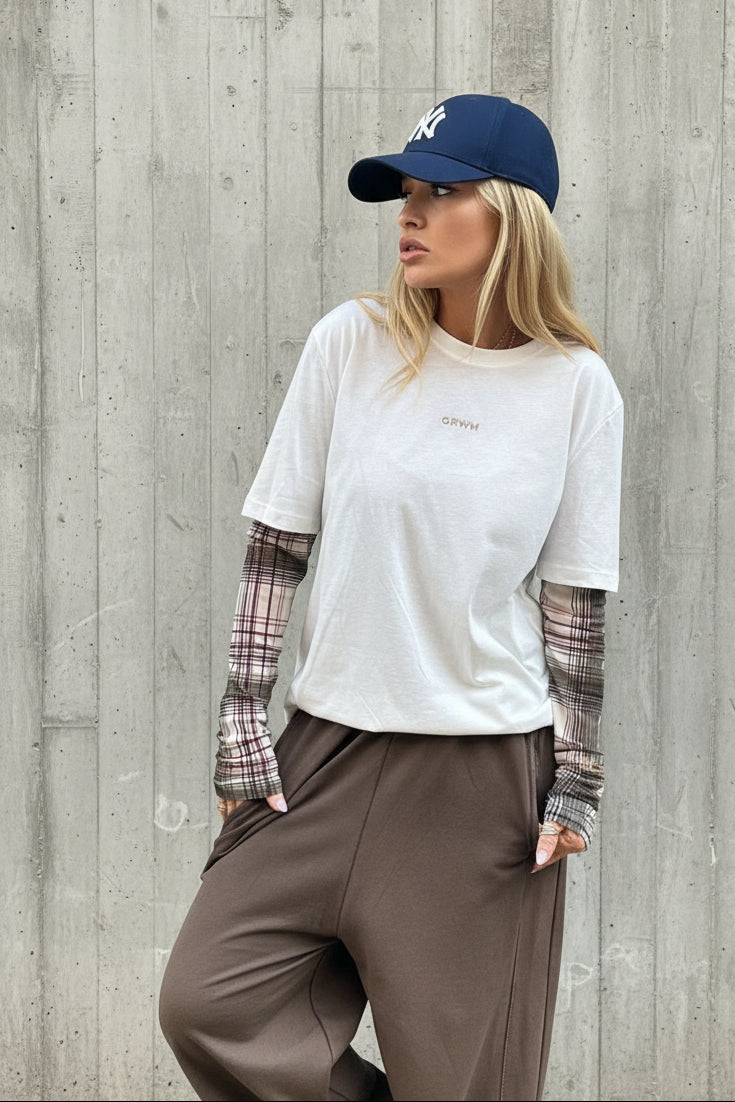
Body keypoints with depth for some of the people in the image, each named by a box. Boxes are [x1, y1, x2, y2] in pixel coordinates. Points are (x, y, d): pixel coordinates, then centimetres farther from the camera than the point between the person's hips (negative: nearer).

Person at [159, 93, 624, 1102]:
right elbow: (277, 544, 1)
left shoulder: (577, 385, -2)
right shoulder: (353, 343, -2)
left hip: (490, 768, -1)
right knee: (206, 1001, -4)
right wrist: (242, 718, -2)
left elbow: (576, 599, 1)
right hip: (330, 746, 2)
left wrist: (575, 781, -1)